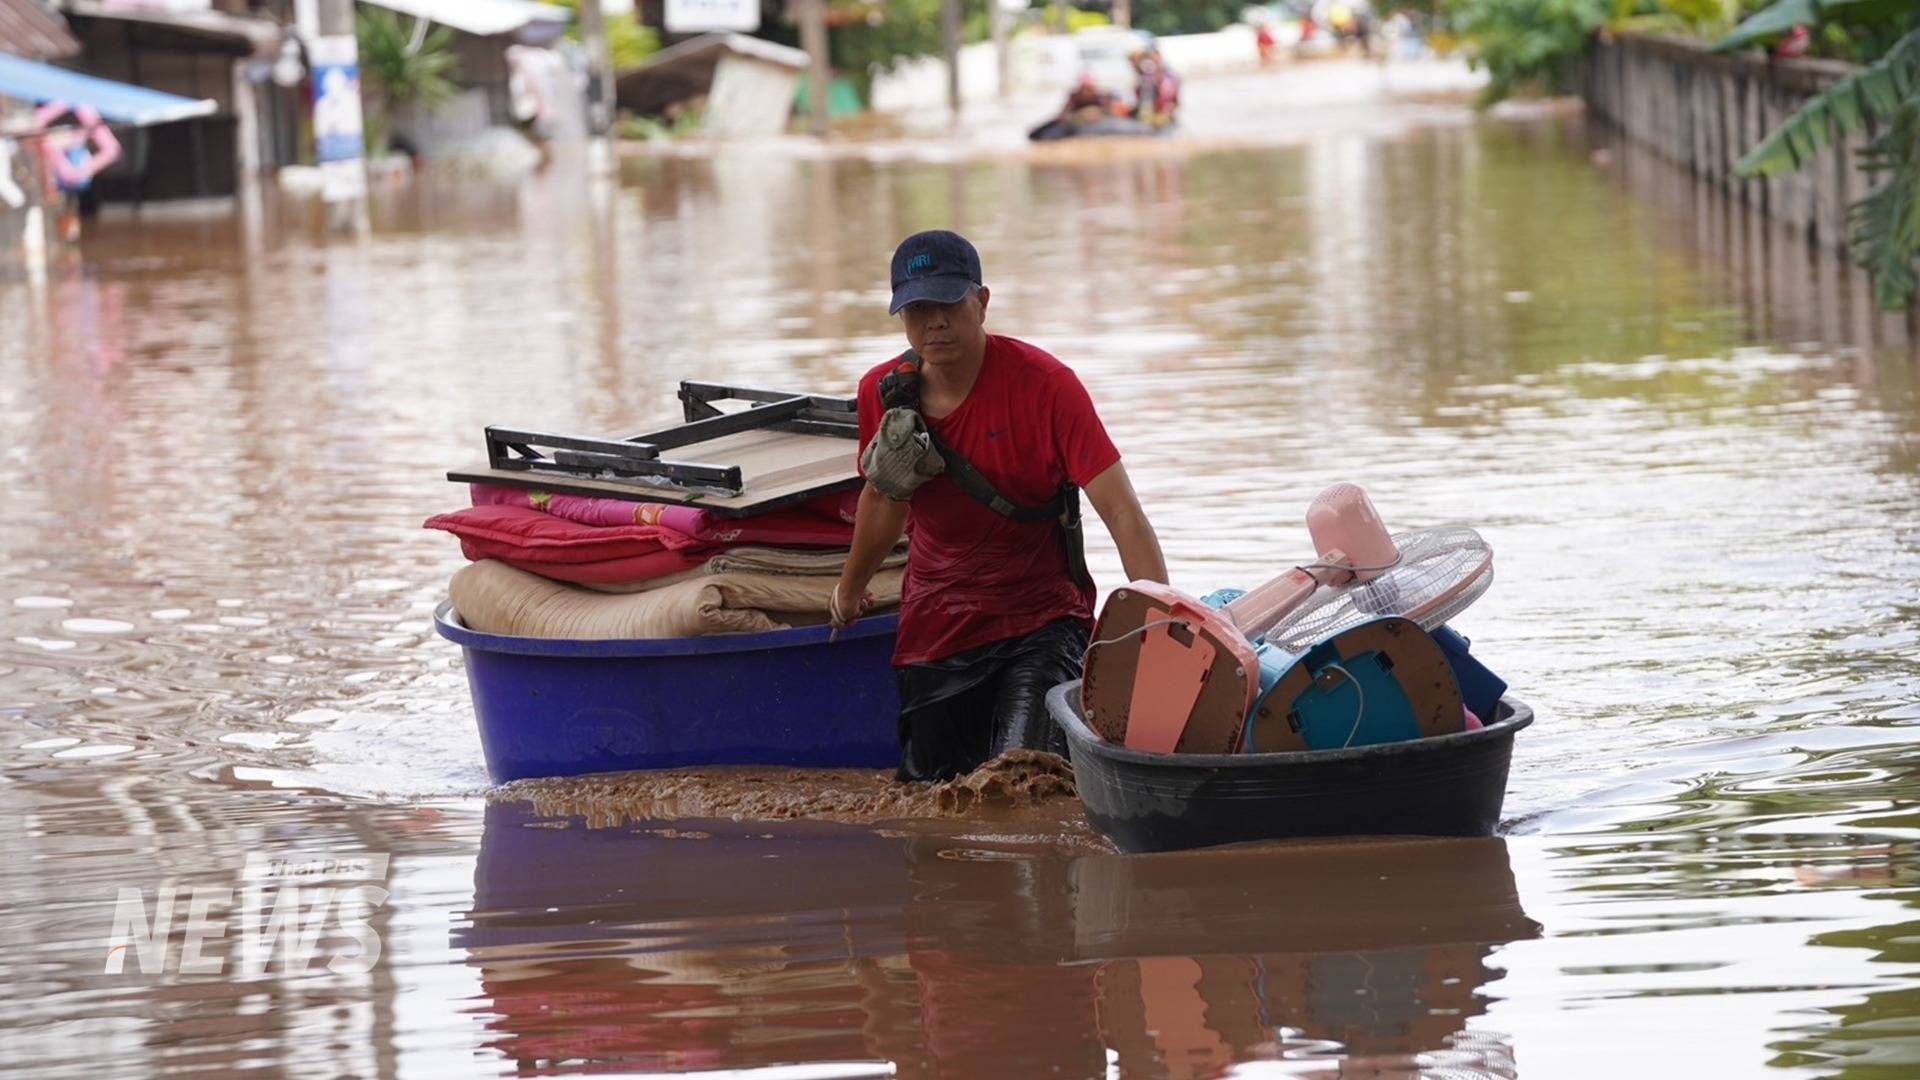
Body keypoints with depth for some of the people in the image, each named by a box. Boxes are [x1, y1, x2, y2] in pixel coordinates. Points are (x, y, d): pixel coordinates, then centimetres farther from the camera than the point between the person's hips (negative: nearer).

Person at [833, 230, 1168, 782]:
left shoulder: (1044, 384, -17)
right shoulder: (883, 393, -3)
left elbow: (1121, 513, -23)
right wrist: (851, 588, 35)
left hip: (1040, 619, -4)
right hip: (936, 628, 4)